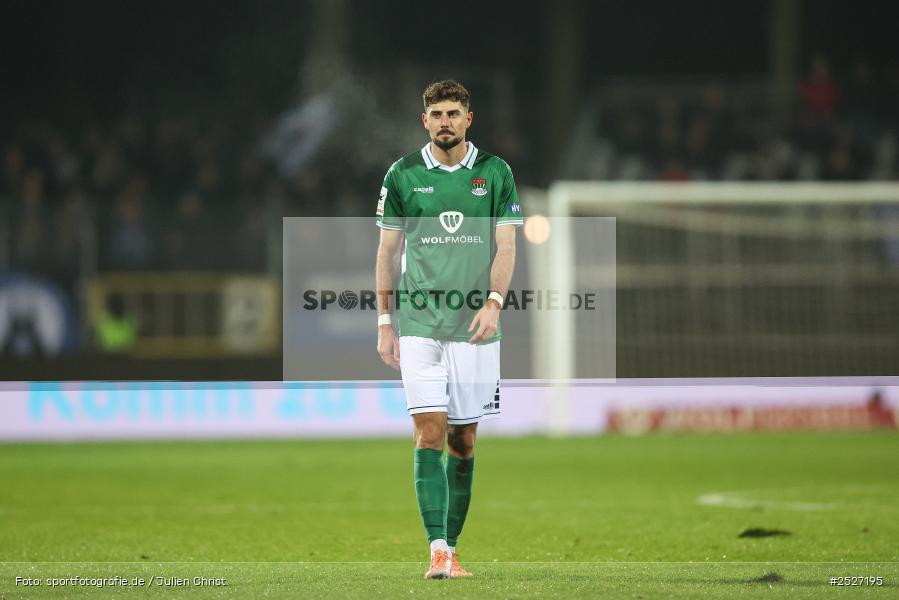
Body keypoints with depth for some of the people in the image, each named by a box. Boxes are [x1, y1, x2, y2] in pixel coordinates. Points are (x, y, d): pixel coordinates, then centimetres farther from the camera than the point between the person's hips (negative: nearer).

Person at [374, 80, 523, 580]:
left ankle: (452, 548, 14)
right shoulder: (403, 175, 4)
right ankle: (437, 550, -15)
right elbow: (388, 251, 9)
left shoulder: (495, 173, 4)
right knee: (429, 433, -11)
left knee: (464, 439, 5)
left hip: (474, 326, 1)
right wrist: (385, 322, 5)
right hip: (418, 325, -1)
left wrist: (493, 303, -15)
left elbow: (506, 246, 1)